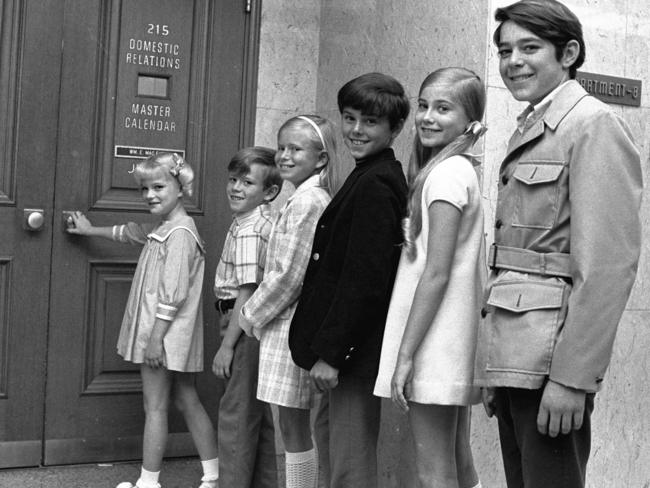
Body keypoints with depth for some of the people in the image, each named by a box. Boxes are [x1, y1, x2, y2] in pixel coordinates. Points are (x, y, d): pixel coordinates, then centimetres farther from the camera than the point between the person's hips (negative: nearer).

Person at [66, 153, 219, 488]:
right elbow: (129, 233, 34)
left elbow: (173, 294, -23)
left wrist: (156, 336, -23)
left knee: (155, 406, -1)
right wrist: (90, 230, 44)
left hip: (166, 335, -10)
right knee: (187, 401, 12)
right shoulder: (161, 228, 13)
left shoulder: (179, 232, -18)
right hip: (164, 335, 10)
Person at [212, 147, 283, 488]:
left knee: (236, 416, 0)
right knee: (259, 416, 17)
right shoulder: (268, 222, 11)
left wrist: (227, 346, -16)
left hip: (246, 329, -10)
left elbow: (246, 294, -20)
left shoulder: (248, 231, -17)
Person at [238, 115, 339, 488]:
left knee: (294, 427, -1)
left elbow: (289, 275, -19)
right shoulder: (317, 197, 13)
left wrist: (251, 315, -7)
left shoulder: (306, 201, -16)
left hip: (291, 326, -10)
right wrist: (257, 313, 15)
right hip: (298, 322, 10)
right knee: (298, 426, 15)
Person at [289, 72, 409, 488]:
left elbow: (365, 279, -22)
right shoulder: (377, 177, 15)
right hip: (354, 347, 10)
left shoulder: (374, 184, -16)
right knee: (336, 454, 19)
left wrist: (330, 352, -19)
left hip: (355, 348, -10)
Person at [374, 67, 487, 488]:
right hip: (455, 342, 10)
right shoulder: (463, 171, 15)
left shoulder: (445, 172, -13)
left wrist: (405, 354, -17)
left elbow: (437, 272, -18)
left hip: (433, 340, -10)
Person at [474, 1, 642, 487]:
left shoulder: (594, 125, -8)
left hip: (551, 356, -8)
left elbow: (610, 263, -17)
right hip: (512, 356, 8)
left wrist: (572, 377, -20)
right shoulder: (528, 132, 18)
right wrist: (494, 372, 14)